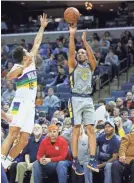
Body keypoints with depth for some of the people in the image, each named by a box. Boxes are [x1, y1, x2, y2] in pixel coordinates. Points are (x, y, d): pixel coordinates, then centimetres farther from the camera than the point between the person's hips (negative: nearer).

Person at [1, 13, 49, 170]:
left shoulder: (32, 61, 15)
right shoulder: (18, 67, -7)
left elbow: (37, 43, 25)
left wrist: (42, 27, 25)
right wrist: (24, 66, -36)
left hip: (30, 105, 8)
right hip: (20, 103, -8)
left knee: (24, 140, 3)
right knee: (13, 134, -20)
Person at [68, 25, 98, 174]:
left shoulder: (90, 66, 15)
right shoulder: (73, 65, 8)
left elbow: (93, 57, -6)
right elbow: (71, 52, -9)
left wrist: (84, 41, -13)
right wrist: (72, 35, -18)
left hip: (88, 100, 3)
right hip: (76, 99, -3)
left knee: (91, 130, -2)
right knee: (76, 130, -4)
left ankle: (92, 160, -2)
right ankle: (75, 161, -1)